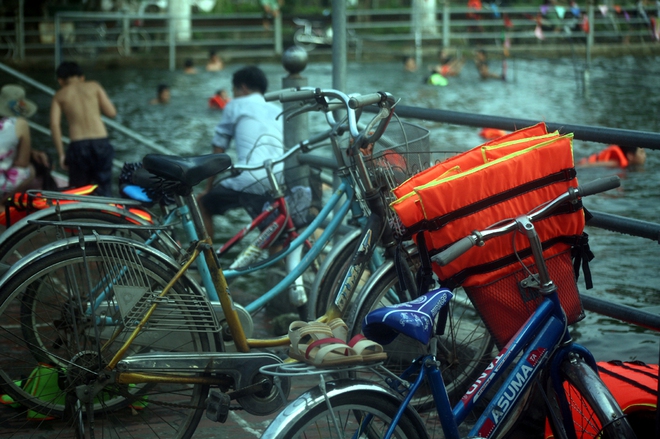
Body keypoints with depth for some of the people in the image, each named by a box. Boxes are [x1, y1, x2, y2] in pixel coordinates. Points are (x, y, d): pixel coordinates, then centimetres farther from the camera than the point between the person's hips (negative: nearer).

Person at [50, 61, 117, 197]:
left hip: (78, 145, 0)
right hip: (101, 142, 1)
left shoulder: (60, 95, 12)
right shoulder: (94, 86, 12)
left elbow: (54, 124, -1)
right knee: (103, 192, 8)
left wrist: (61, 154, 1)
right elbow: (111, 112, 5)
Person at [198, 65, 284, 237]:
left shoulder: (236, 105, 16)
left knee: (203, 203, 21)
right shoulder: (278, 112, 28)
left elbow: (218, 153, 18)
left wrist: (208, 189, 28)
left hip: (249, 181, -4)